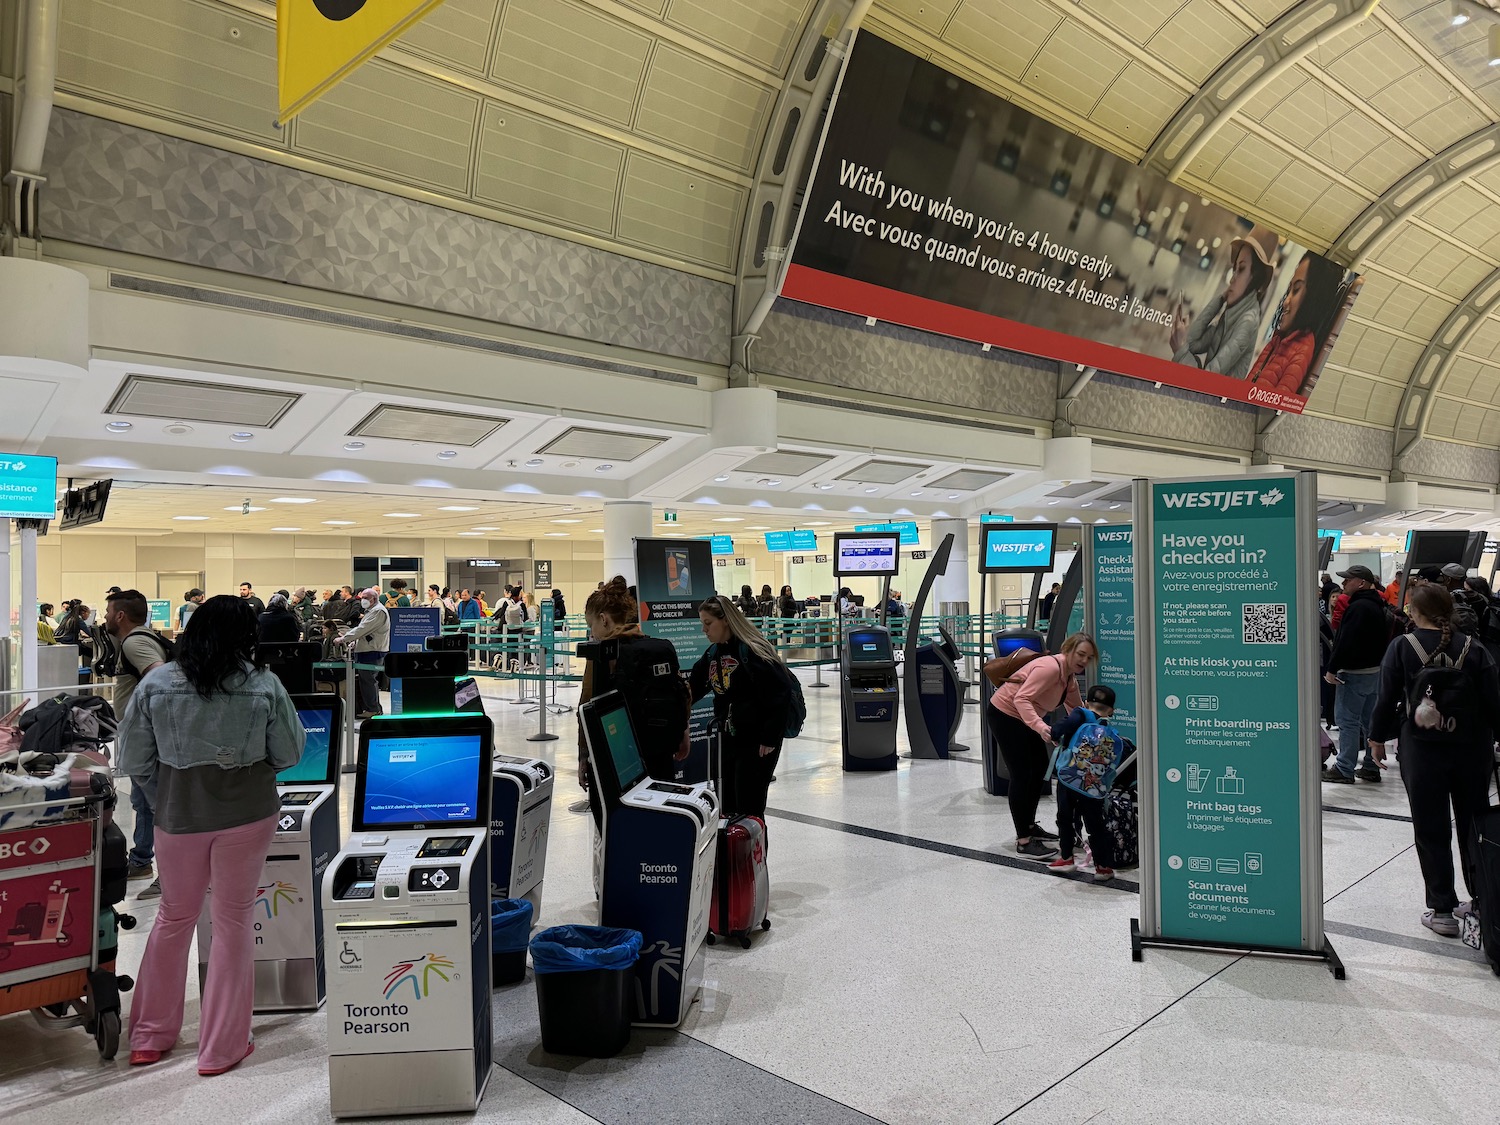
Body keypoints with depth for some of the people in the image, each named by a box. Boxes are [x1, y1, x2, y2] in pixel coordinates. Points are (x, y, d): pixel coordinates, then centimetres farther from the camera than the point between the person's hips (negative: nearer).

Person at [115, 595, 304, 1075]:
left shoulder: (155, 685, -8)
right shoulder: (264, 687, -13)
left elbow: (132, 761, -2)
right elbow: (289, 754, -4)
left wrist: (171, 781, 15)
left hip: (178, 815, 2)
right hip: (246, 815, -2)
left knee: (174, 917, 21)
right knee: (234, 921, 10)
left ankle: (149, 1036, 34)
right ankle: (221, 1048, 19)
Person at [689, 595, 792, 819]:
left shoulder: (751, 651, -19)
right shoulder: (713, 653, 6)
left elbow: (779, 695, -21)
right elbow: (693, 688, 11)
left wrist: (770, 738, -18)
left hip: (757, 740, -8)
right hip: (729, 737, 8)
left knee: (749, 808, -3)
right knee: (728, 805, 13)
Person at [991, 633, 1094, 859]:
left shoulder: (1070, 678, 5)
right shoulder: (1050, 667, -26)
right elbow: (1021, 699, -35)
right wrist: (1040, 727, -47)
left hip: (1024, 719, 11)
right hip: (1005, 714, -11)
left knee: (1040, 767, 16)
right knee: (1021, 775, -12)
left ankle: (1029, 826, 30)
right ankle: (1024, 841, -8)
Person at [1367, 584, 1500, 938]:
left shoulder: (1401, 649, -9)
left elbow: (1387, 698, -6)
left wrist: (1377, 738, 7)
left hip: (1422, 752, -2)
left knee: (1431, 832, 6)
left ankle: (1442, 911, 9)